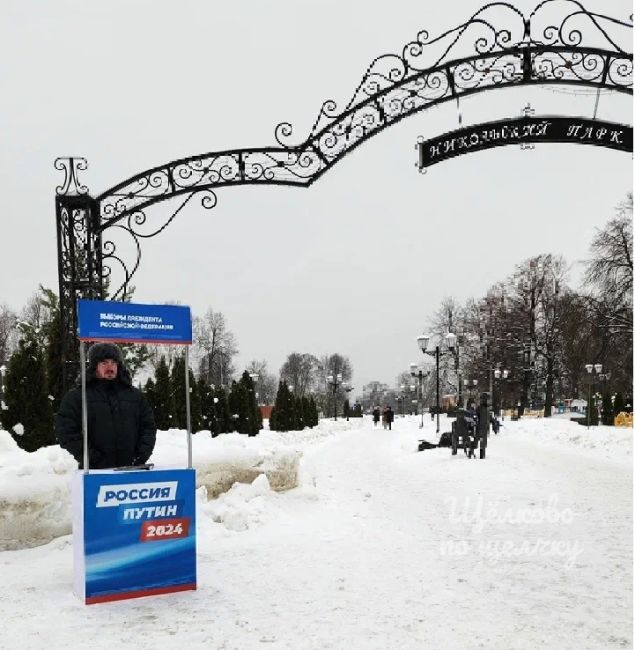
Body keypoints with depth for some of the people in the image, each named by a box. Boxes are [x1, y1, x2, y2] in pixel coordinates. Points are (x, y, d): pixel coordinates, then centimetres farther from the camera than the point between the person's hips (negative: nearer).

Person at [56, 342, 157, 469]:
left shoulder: (135, 395, 15)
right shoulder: (76, 397, 3)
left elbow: (149, 426, 15)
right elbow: (65, 431, -4)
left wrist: (143, 453, -1)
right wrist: (90, 457, -13)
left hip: (131, 470, 3)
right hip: (95, 472, -3)